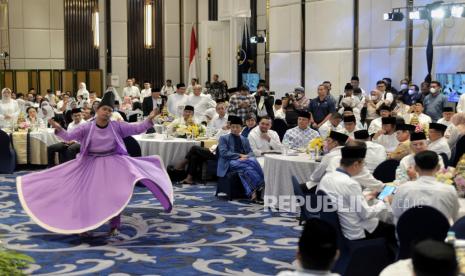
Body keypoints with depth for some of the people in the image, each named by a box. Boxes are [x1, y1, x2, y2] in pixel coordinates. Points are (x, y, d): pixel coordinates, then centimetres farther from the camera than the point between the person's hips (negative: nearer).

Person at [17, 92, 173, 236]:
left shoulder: (117, 126, -3)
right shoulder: (86, 128, -6)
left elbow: (137, 129, -5)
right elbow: (68, 137, -10)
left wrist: (149, 120, -20)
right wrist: (58, 129, -29)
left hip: (112, 164, 0)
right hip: (91, 165, 0)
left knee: (114, 194, -5)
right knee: (87, 194, 2)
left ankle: (114, 225, 9)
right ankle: (85, 225, 16)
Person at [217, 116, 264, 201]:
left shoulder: (244, 139, 25)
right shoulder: (223, 138, 12)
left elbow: (251, 153, 15)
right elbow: (223, 153, -3)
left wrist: (245, 157, -10)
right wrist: (240, 155, -11)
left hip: (244, 161, 4)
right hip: (230, 163, -4)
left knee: (253, 160, -34)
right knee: (247, 166, -37)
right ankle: (260, 185, -41)